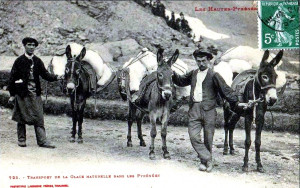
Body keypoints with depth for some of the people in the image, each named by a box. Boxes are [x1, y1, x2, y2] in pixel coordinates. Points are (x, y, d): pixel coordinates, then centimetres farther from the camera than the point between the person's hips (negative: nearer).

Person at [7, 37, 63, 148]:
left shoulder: (38, 61, 9)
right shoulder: (19, 61, 0)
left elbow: (45, 74, 4)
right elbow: (12, 78, 1)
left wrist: (56, 77, -15)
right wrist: (12, 94, -2)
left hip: (35, 93, 2)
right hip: (22, 93, -2)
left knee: (39, 118, -1)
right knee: (21, 118, 5)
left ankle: (42, 141, -2)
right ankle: (21, 139, 18)